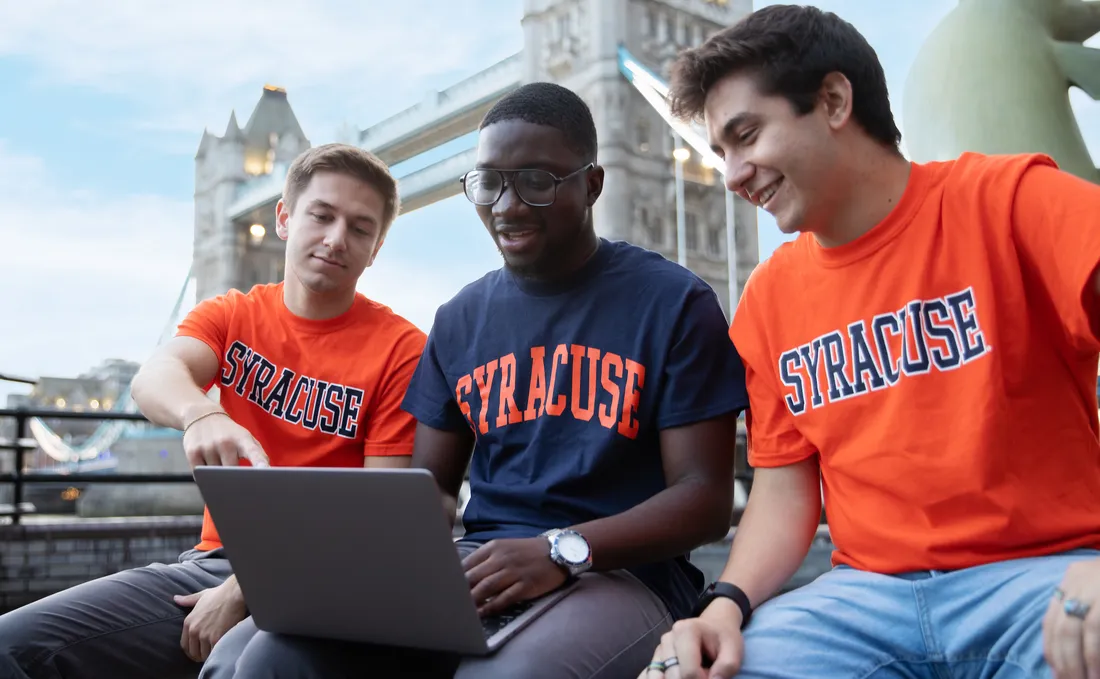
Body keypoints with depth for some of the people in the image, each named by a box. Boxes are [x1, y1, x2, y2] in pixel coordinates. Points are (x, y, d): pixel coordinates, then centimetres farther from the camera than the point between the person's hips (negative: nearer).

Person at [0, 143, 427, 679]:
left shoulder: (401, 348, -4)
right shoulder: (231, 315, 10)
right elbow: (152, 378, -11)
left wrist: (244, 594, -14)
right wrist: (200, 414, -36)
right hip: (211, 560, 5)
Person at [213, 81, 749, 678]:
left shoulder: (674, 303, -1)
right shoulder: (459, 320, 15)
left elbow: (705, 498, -6)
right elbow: (431, 485, 17)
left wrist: (561, 551, -22)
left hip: (620, 570, -4)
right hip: (476, 564, 5)